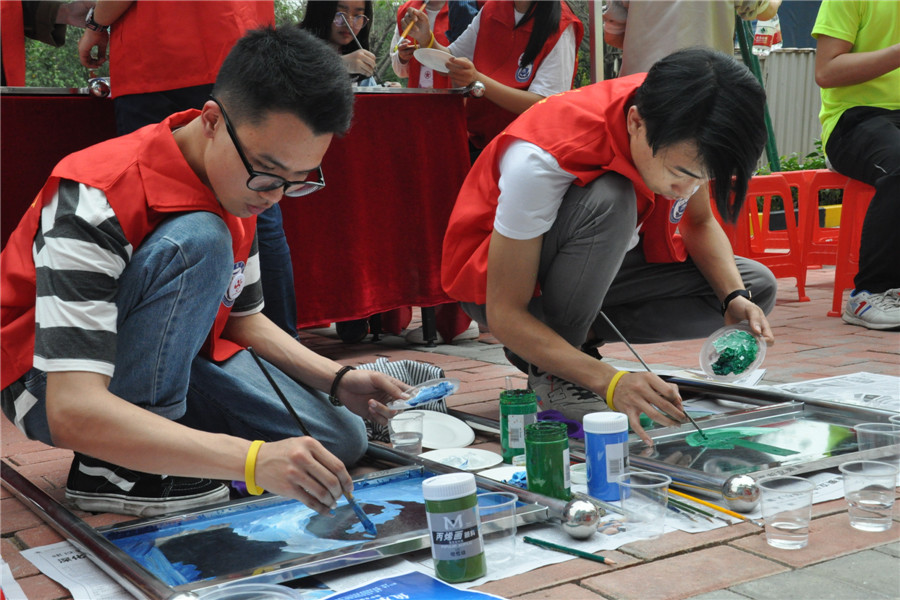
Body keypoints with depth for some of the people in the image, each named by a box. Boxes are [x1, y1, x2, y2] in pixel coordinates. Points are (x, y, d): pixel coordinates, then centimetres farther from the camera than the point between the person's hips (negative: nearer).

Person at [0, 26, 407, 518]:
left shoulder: (241, 184, -6)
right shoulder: (94, 202, -32)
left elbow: (243, 317, 9)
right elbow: (72, 413, -41)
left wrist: (338, 380, -9)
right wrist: (252, 459, -51)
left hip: (169, 363, 7)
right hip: (48, 383, -7)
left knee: (340, 440, -5)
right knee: (198, 243, -32)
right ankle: (116, 470, -22)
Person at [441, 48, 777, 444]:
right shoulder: (539, 162, -36)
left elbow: (700, 223, 1)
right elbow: (504, 314, -33)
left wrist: (734, 298, -20)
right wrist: (610, 382, -44)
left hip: (598, 269, 6)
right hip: (492, 276, -6)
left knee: (757, 286, -10)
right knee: (609, 200, -37)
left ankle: (582, 335, -4)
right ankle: (549, 370, -17)